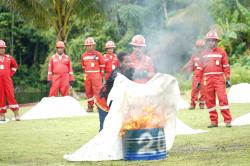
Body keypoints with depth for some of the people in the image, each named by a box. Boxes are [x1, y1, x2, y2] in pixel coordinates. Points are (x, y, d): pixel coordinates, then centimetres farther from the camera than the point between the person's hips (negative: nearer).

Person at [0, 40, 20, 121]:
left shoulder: (9, 58, 7)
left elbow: (15, 66, 23)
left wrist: (11, 74, 11)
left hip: (7, 80, 1)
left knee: (11, 96, -5)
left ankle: (16, 114, -5)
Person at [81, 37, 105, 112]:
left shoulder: (98, 54, -2)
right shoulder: (84, 55, 9)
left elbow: (102, 65, 5)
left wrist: (101, 75, 5)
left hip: (96, 75, -4)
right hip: (87, 76, 4)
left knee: (97, 91, -9)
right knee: (88, 92, 7)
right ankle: (90, 106, 14)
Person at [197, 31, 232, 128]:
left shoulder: (221, 52, 4)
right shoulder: (204, 54, 13)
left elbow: (226, 67, 2)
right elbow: (201, 68, 17)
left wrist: (228, 79, -3)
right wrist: (199, 80, 15)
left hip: (219, 78, -3)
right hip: (207, 79, 3)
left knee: (222, 98, -12)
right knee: (209, 101, 3)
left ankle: (227, 121, -8)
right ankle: (214, 121, 10)